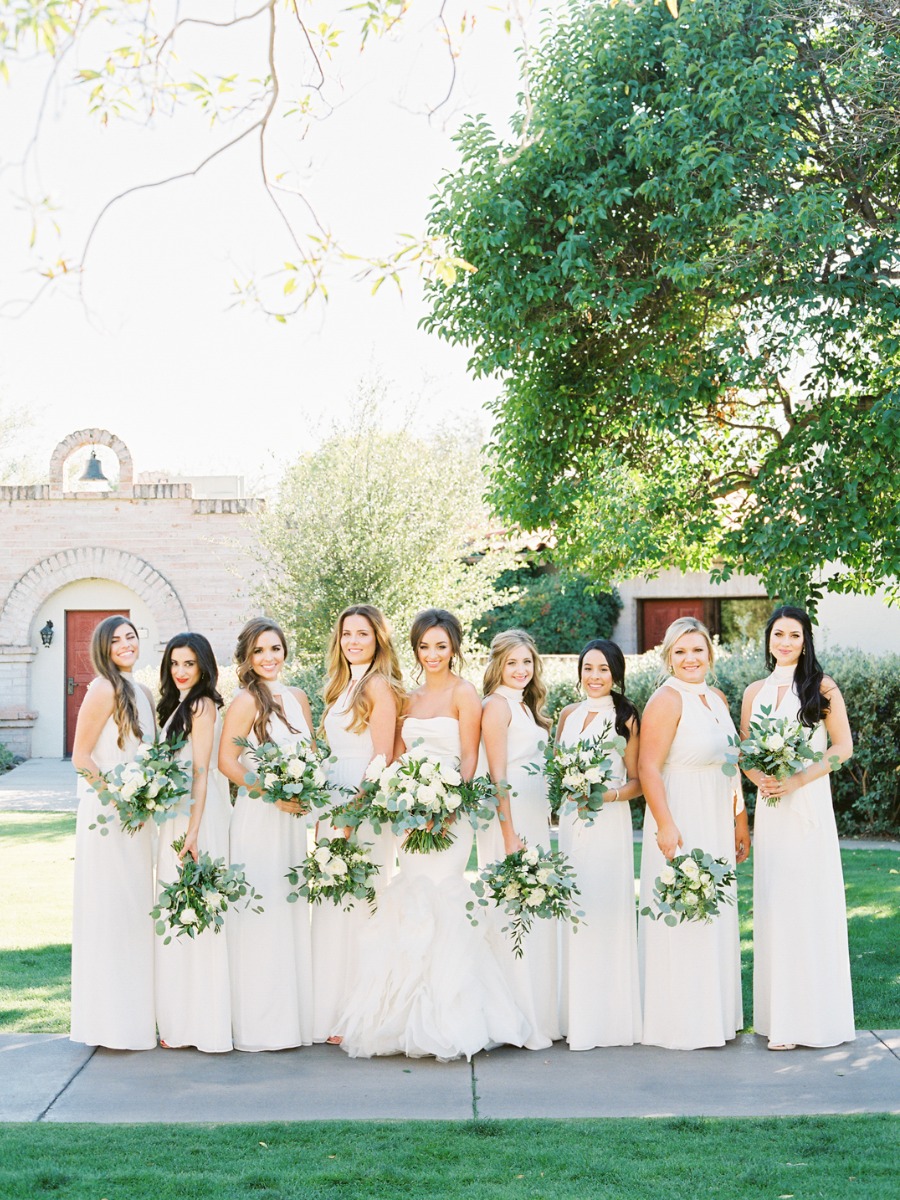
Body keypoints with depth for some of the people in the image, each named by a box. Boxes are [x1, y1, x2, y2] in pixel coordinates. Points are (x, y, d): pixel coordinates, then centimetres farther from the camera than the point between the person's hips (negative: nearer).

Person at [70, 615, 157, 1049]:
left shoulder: (142, 694, 13)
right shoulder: (104, 690, -11)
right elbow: (80, 757, -12)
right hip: (107, 814, -8)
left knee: (136, 910, 12)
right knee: (109, 910, -3)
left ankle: (136, 1012, 21)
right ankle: (113, 1018, 4)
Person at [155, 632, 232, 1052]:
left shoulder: (202, 706, -9)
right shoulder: (178, 705, 19)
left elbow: (201, 773, -15)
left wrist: (192, 832, -20)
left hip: (197, 817, -9)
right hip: (176, 817, 9)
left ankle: (201, 1023, -1)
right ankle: (183, 1019, 17)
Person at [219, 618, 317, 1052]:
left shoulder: (298, 697, 11)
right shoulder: (246, 701, -8)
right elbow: (226, 761, -12)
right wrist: (273, 793, -16)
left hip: (294, 819, 7)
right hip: (258, 818, -6)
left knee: (294, 912, 10)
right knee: (261, 914, -3)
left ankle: (294, 1017, 19)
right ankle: (260, 1025, 5)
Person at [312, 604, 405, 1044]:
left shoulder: (379, 686, -8)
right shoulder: (341, 687, 18)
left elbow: (382, 758, -14)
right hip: (334, 804, 8)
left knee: (357, 906, -6)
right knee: (332, 906, 8)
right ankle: (333, 1013, 14)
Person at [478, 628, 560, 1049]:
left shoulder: (527, 706, 17)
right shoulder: (497, 705, -9)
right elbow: (497, 776, -15)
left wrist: (544, 821, 15)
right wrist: (509, 836, -18)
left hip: (536, 819, 9)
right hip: (510, 819, -9)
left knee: (536, 915, 11)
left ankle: (539, 1016, 18)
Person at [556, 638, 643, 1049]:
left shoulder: (626, 718, -1)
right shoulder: (569, 714, 12)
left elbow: (636, 781, -1)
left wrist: (607, 795, -17)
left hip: (609, 821, -5)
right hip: (570, 820, 5)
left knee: (605, 911, -5)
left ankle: (608, 1016, 3)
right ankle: (576, 1017, 11)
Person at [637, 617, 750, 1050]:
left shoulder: (717, 698, 12)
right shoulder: (667, 700, -12)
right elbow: (648, 768, -18)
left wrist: (740, 821, 18)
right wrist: (665, 825, -24)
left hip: (717, 823, 8)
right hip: (680, 822, -8)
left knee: (716, 915, 12)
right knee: (680, 918, -3)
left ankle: (715, 1016, 23)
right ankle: (680, 1024, 6)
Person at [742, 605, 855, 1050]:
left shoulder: (822, 687, 0)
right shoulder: (755, 692, 12)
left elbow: (842, 747, -4)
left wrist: (798, 779, -14)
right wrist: (760, 778, -6)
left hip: (809, 804, -4)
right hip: (770, 806, 4)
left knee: (811, 900, -4)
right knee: (773, 904, 3)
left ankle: (814, 1014, 4)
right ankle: (780, 1016, 9)